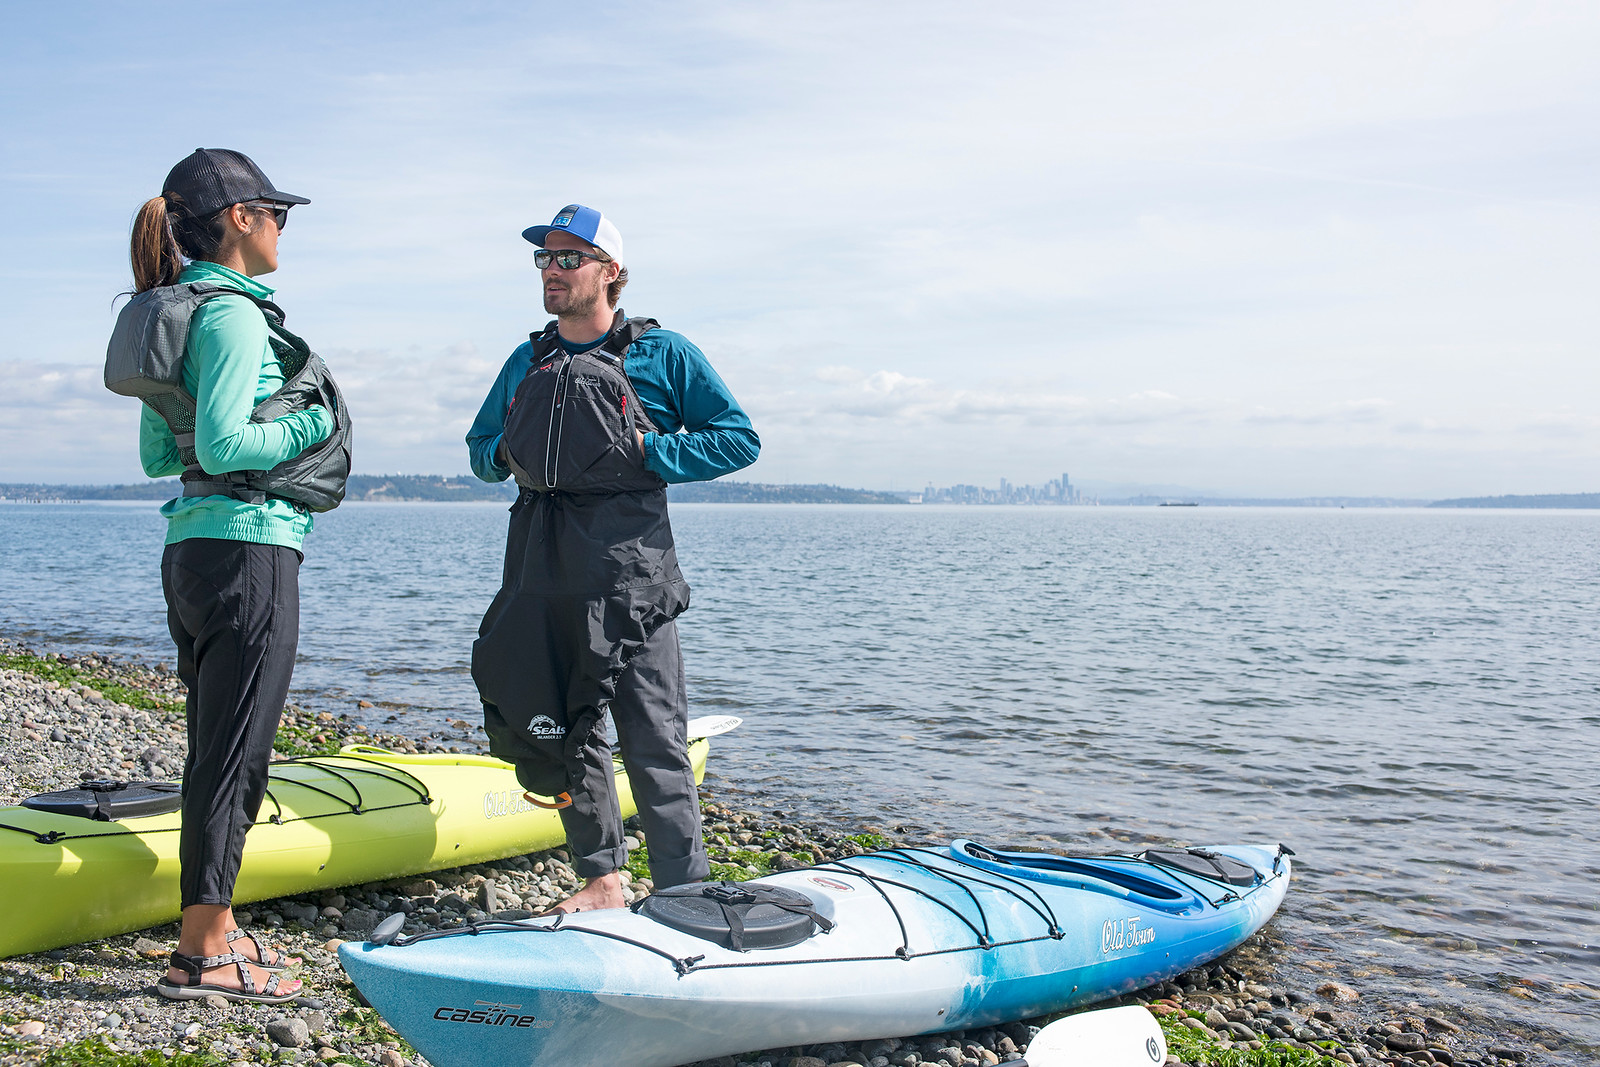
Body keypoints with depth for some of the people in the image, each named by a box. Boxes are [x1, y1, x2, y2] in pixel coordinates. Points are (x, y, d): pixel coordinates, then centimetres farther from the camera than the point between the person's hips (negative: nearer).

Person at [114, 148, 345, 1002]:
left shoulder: (170, 312, 16)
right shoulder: (233, 313, -13)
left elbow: (155, 455, 18)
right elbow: (223, 445, -22)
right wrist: (312, 425, -8)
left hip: (189, 549, 10)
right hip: (248, 550, -10)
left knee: (215, 747, 15)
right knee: (233, 754, -3)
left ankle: (212, 929, 24)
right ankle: (202, 954, 4)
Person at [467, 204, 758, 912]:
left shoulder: (661, 353, 2)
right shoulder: (527, 361, 17)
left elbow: (740, 439, 0)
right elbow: (480, 447, 27)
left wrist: (649, 449, -10)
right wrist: (505, 454, 3)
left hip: (627, 567, -5)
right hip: (540, 567, 6)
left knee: (652, 736, -6)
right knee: (558, 726, 9)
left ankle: (684, 896, 1)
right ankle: (600, 879, 21)